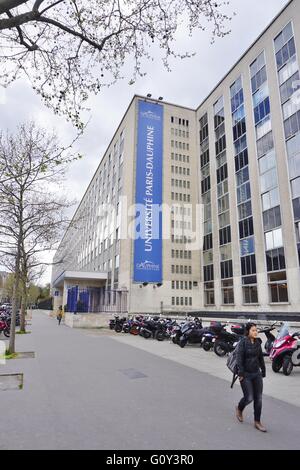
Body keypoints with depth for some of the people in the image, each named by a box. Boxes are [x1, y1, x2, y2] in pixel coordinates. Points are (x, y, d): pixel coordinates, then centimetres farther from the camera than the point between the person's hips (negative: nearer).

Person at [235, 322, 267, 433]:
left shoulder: (258, 342, 3)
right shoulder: (243, 342, -14)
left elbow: (261, 357, 13)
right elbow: (239, 358, -16)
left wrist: (263, 370, 13)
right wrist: (241, 373, -19)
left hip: (256, 374, 6)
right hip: (246, 375, -5)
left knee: (258, 399, 7)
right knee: (249, 398, -2)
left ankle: (257, 422, 21)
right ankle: (239, 409, 30)